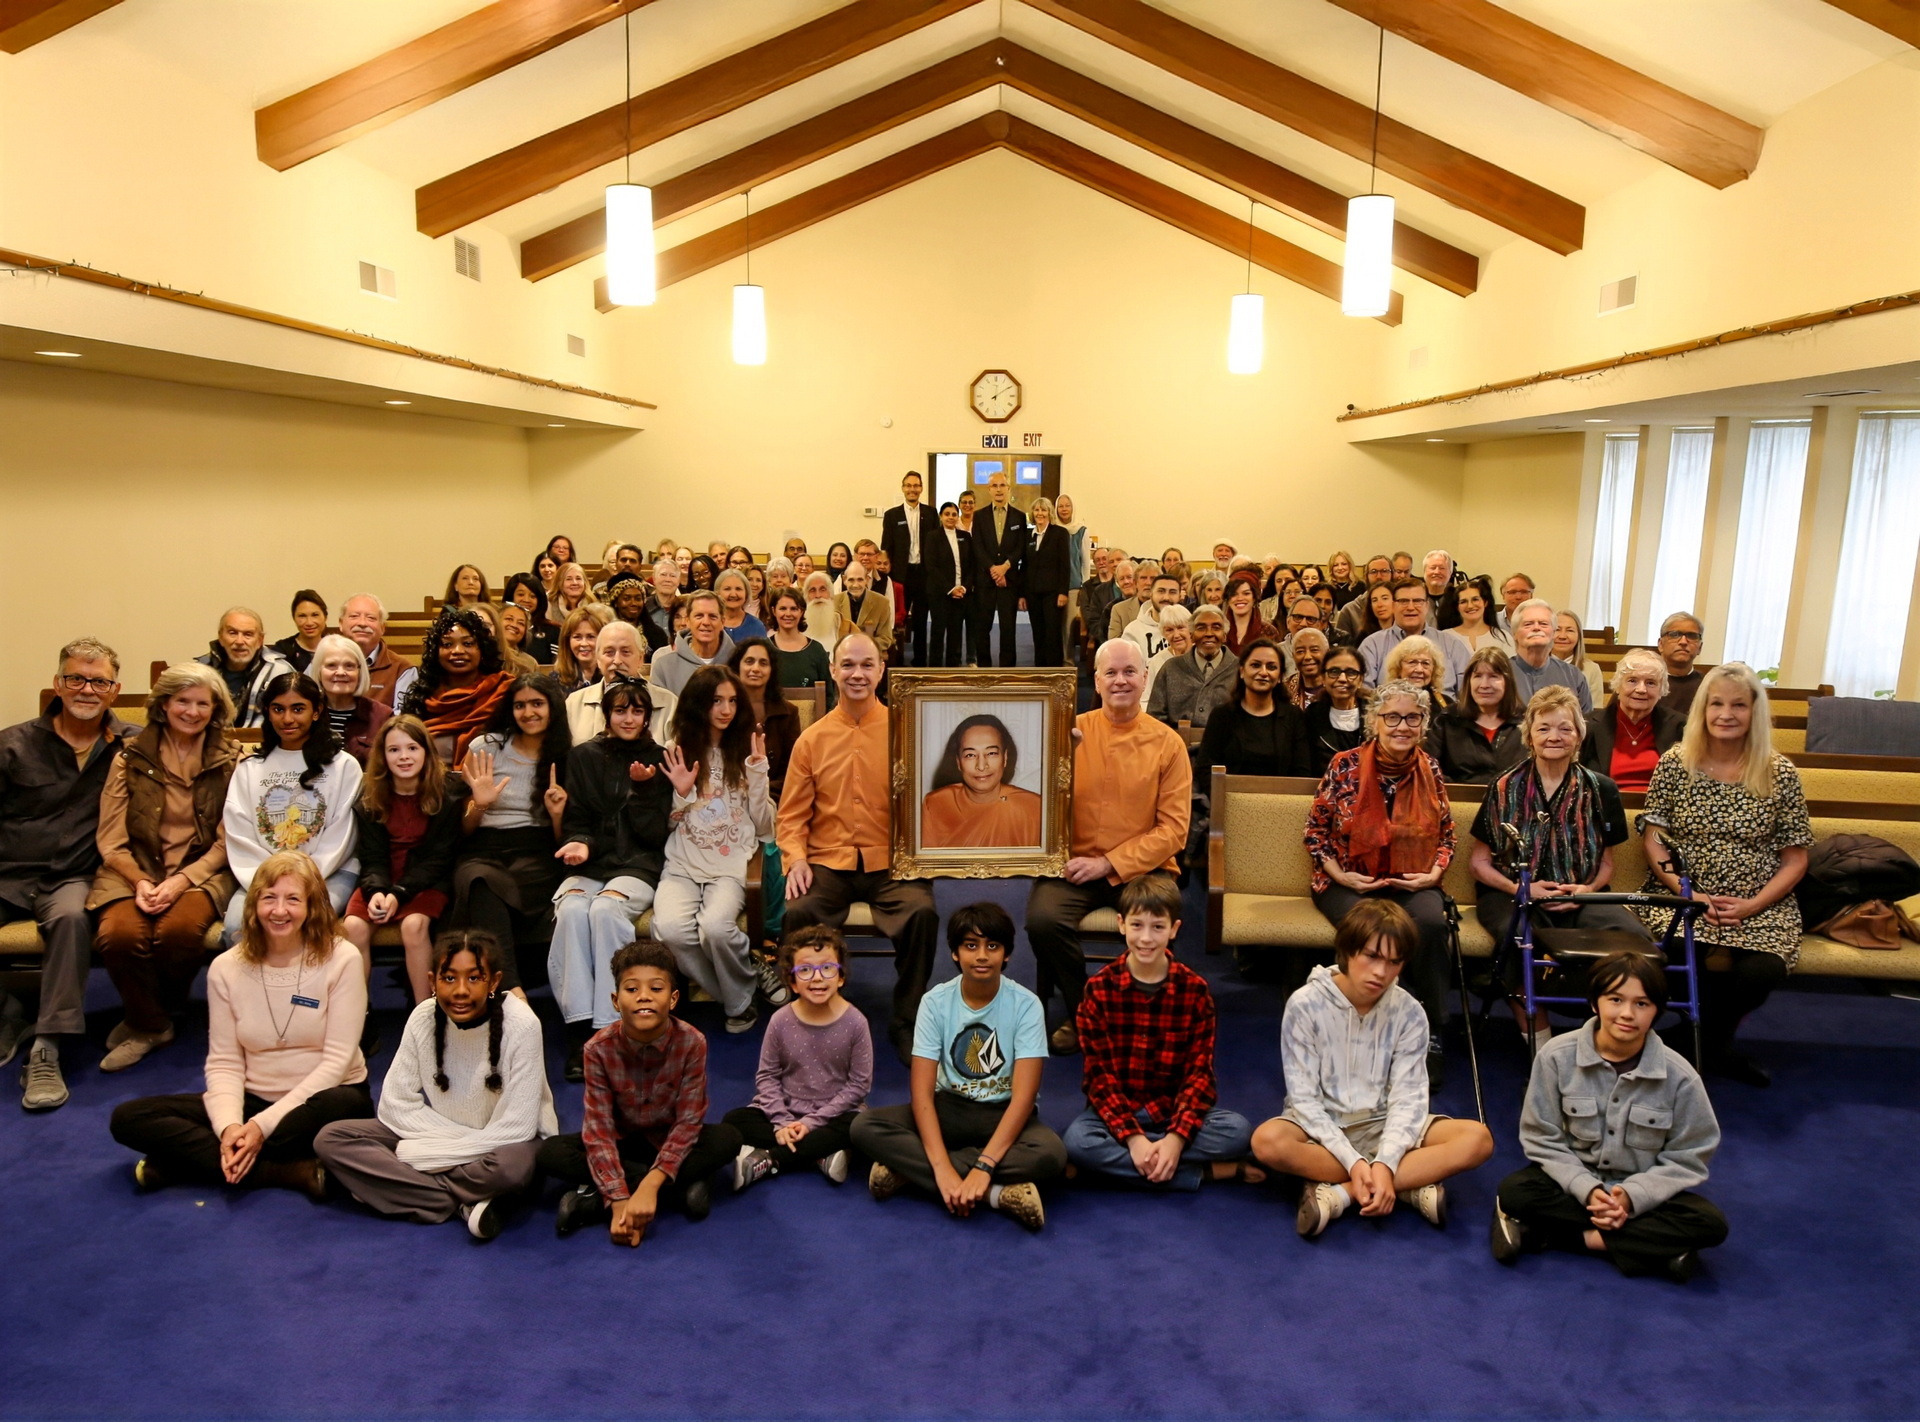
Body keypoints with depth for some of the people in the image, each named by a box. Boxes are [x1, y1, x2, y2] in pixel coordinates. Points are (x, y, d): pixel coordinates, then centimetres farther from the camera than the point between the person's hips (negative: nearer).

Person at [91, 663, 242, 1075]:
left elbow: (226, 841, -1)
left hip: (201, 873, -1)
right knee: (118, 934, -29)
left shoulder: (230, 761, 4)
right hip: (133, 871, 1)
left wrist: (182, 881, -15)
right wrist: (140, 881, -13)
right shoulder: (131, 757, 6)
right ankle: (152, 1024, 1)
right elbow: (110, 838, 3)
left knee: (180, 929, -32)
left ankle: (148, 1020, 2)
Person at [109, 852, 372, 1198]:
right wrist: (229, 1125, -20)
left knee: (346, 1106, -38)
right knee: (128, 1118, -13)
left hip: (319, 1098, -4)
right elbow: (223, 1062, 0)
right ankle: (291, 1171, -24)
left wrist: (264, 1124, -19)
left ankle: (192, 1159, -20)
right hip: (253, 1100, 4)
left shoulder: (342, 959, -11)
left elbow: (337, 1060, -13)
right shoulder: (226, 968, 0)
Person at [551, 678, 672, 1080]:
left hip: (638, 865, -2)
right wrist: (579, 844, -10)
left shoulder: (659, 760, 10)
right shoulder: (583, 757, 15)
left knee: (605, 909, -34)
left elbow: (654, 833, 3)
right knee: (571, 910, -32)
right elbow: (574, 820, 11)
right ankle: (579, 1028, -32)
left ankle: (608, 1027, -32)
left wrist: (643, 788, -10)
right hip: (589, 866, 2)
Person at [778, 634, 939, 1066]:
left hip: (890, 862, -1)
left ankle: (906, 1022, -7)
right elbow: (792, 815, 11)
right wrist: (796, 859, -7)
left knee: (922, 912, -29)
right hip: (828, 863, 1)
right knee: (799, 913, -28)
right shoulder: (812, 739, 8)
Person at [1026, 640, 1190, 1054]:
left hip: (1141, 867, 0)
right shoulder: (1071, 731, 4)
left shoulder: (1167, 743, 2)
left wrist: (1108, 864, -12)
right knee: (1043, 919, -28)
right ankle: (1083, 1015, 2)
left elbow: (1174, 829, -2)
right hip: (1074, 865, 1)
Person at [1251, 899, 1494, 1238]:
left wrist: (1384, 1163, -27)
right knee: (1268, 1140, -35)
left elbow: (1407, 1098, -10)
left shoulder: (1409, 1014, -6)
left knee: (1478, 1139, -21)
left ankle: (1337, 1192, -25)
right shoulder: (1305, 1005, -14)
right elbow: (1304, 1097, -14)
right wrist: (1353, 1161, -25)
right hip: (1321, 1125, -2)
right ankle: (1411, 1186, -24)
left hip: (1384, 1126, 3)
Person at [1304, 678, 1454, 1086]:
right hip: (1350, 883, -2)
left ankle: (1430, 1036, -20)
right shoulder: (1345, 766, -4)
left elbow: (1446, 834, 14)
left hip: (1411, 883, 2)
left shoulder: (1430, 770, 5)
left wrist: (1434, 873, -4)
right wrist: (1339, 874, -11)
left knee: (1431, 922, -31)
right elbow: (1315, 830, 1)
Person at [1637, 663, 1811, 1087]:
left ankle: (1710, 1043, 7)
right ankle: (1713, 1046, 3)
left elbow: (1795, 858, 3)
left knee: (1762, 972, -27)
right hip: (1682, 896, -1)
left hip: (1759, 905, 1)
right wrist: (1690, 894, -13)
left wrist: (1752, 905, -11)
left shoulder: (1780, 774, 1)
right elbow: (1654, 841, 1)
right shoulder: (1675, 765, 0)